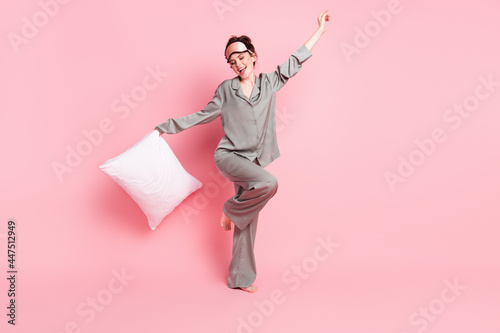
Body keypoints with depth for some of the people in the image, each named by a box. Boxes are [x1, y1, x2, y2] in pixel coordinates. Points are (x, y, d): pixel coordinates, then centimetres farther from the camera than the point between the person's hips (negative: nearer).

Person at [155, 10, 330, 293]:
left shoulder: (270, 83, 6)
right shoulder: (227, 89, 1)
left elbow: (297, 60, 13)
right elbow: (203, 116, 8)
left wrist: (321, 29, 15)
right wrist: (166, 127, 7)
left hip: (252, 161, 3)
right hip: (228, 156, -3)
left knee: (248, 222, 4)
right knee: (268, 182, -31)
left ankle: (241, 278, 16)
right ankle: (231, 210, -5)